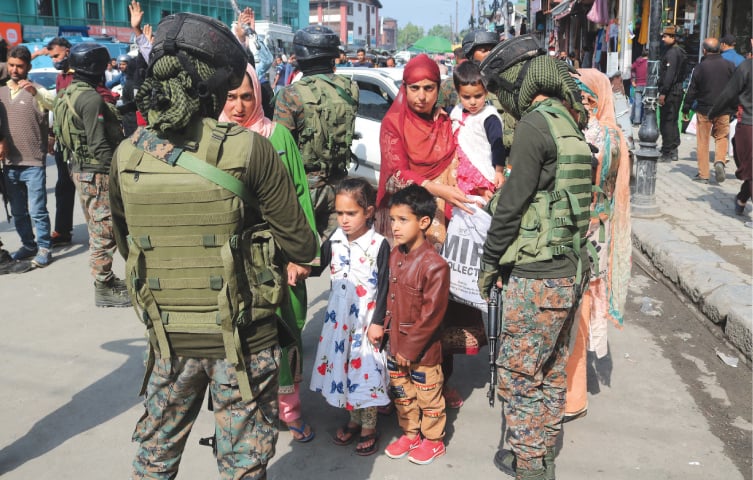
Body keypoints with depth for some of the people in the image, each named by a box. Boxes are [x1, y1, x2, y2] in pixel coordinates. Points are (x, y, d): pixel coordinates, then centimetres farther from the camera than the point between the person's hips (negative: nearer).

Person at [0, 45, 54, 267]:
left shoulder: (35, 90, -4)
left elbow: (52, 103, -26)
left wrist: (36, 92, -43)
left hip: (33, 163, -5)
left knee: (37, 210, -4)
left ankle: (44, 248, 5)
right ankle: (28, 245, 25)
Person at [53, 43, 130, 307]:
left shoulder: (67, 95, 12)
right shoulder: (91, 98, -18)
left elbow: (64, 136, 17)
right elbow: (99, 145, -23)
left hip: (80, 168, 10)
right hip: (97, 172, -10)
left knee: (96, 230, 17)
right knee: (104, 232, -3)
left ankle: (105, 280, 28)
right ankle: (104, 289, 4)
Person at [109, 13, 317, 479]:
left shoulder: (126, 156, -4)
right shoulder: (248, 149, -17)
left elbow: (125, 245, 10)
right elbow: (302, 247, -11)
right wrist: (312, 247, 12)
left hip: (169, 338, 4)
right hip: (242, 340, -3)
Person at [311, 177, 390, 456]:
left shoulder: (379, 245, -12)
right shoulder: (334, 241, 1)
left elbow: (383, 287, -10)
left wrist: (378, 322, -11)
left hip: (365, 320, -5)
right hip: (338, 319, 5)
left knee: (366, 370, 2)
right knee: (341, 367, 13)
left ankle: (369, 428, 20)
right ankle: (353, 420, 33)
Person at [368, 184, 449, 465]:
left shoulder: (434, 265, -23)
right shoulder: (394, 255, 0)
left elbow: (431, 315, -21)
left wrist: (409, 348, -16)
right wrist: (380, 325, 0)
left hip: (422, 350, -7)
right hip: (395, 343, 7)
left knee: (428, 396, 13)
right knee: (401, 393, 22)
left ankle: (433, 440, 32)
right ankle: (410, 434, 41)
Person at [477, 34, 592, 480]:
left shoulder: (535, 123, -15)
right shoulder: (569, 122, 12)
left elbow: (514, 200, -17)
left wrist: (490, 260, -6)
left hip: (536, 276, -9)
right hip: (568, 270, 9)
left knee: (520, 375, 2)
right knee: (552, 371, 18)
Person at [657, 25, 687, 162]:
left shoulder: (672, 52, -14)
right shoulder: (679, 51, 17)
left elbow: (669, 75, -21)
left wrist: (663, 93, -22)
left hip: (670, 93, -10)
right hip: (677, 91, 10)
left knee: (666, 122, -7)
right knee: (673, 121, 15)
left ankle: (667, 153, -5)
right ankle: (673, 151, 22)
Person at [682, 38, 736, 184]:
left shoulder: (700, 67, -6)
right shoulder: (729, 65, 0)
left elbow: (692, 90, -4)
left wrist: (685, 109, 5)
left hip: (704, 110, -1)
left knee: (703, 141, 5)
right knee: (721, 137, 15)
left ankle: (703, 174, 6)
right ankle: (720, 161, -12)